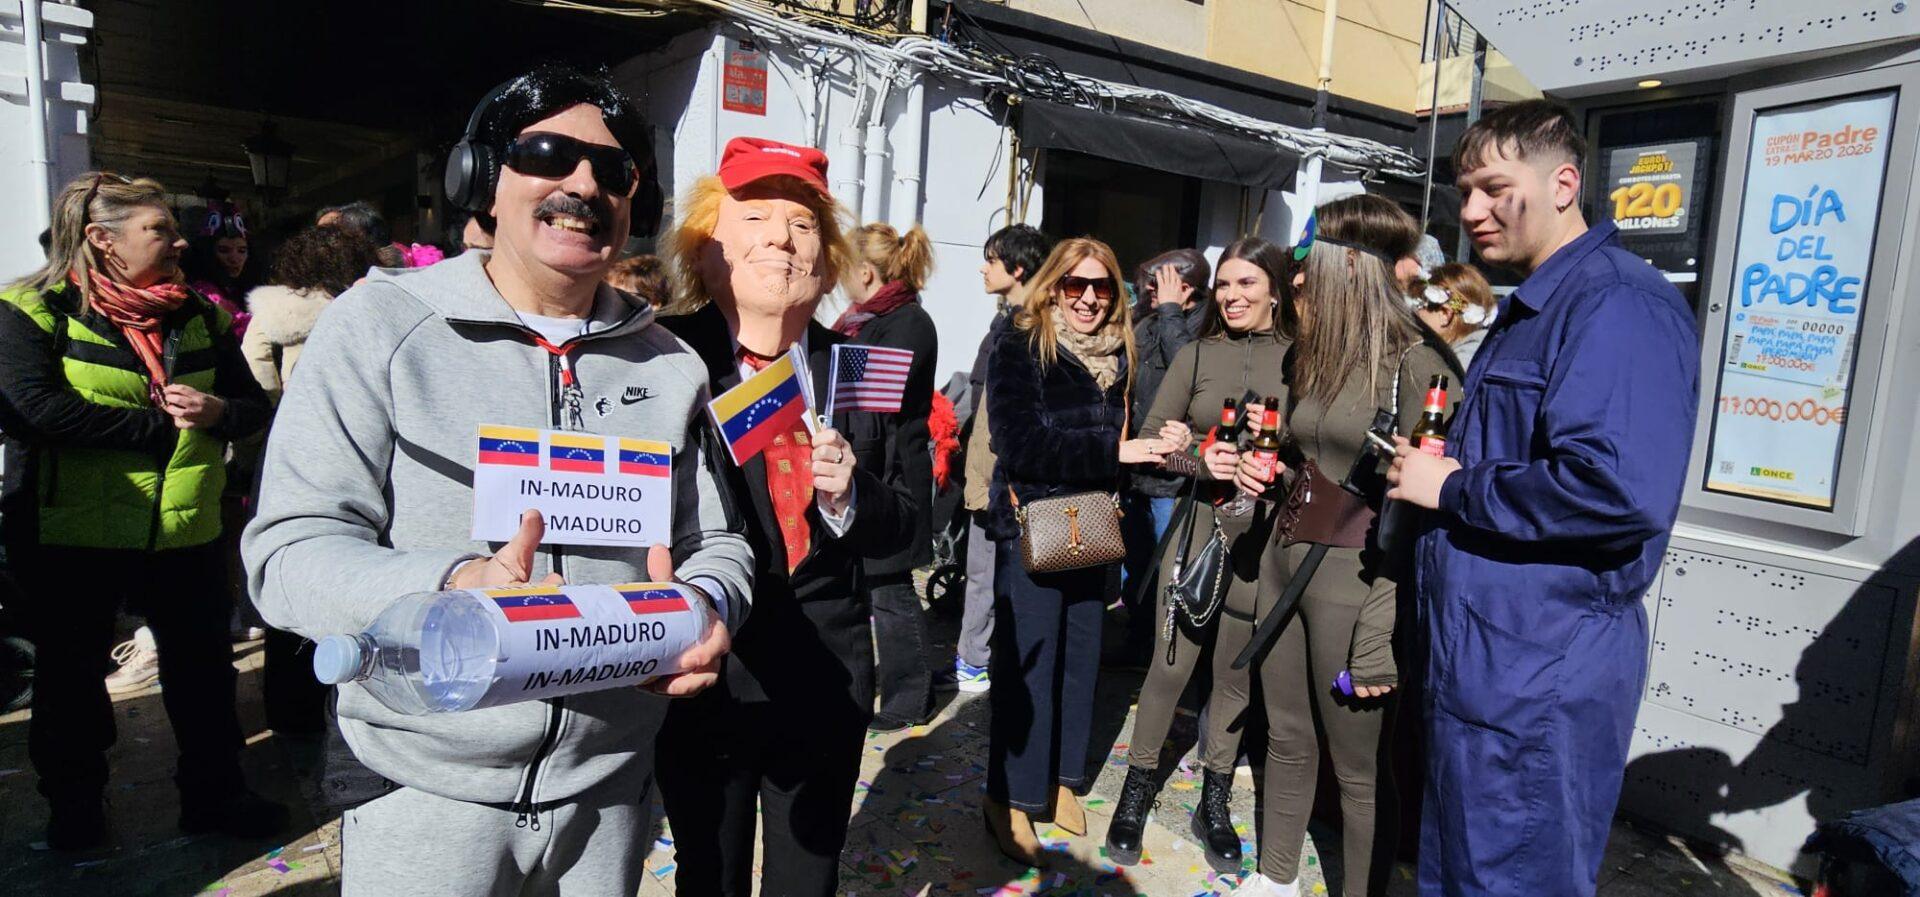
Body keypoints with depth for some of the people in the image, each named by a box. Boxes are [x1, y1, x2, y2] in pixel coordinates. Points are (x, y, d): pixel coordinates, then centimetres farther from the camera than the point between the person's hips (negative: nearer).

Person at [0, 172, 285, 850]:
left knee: (203, 668, 11)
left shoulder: (199, 316, 6)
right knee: (71, 676, 14)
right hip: (71, 534, -3)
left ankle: (215, 795, 28)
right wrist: (161, 425, -19)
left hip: (187, 532, 4)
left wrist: (217, 413, -14)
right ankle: (74, 807, 33)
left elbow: (255, 406, 9)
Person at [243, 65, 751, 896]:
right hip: (422, 789, -3)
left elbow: (715, 542, 6)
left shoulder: (668, 364, 3)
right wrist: (451, 587, -30)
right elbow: (289, 550, -12)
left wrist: (705, 604, -16)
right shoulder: (378, 323, -6)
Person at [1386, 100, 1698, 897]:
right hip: (1480, 658, 10)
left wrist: (1451, 489, -18)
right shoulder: (1530, 309, 16)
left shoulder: (1619, 302, -17)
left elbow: (1620, 488, -31)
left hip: (1541, 678, -10)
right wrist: (1431, 471, 8)